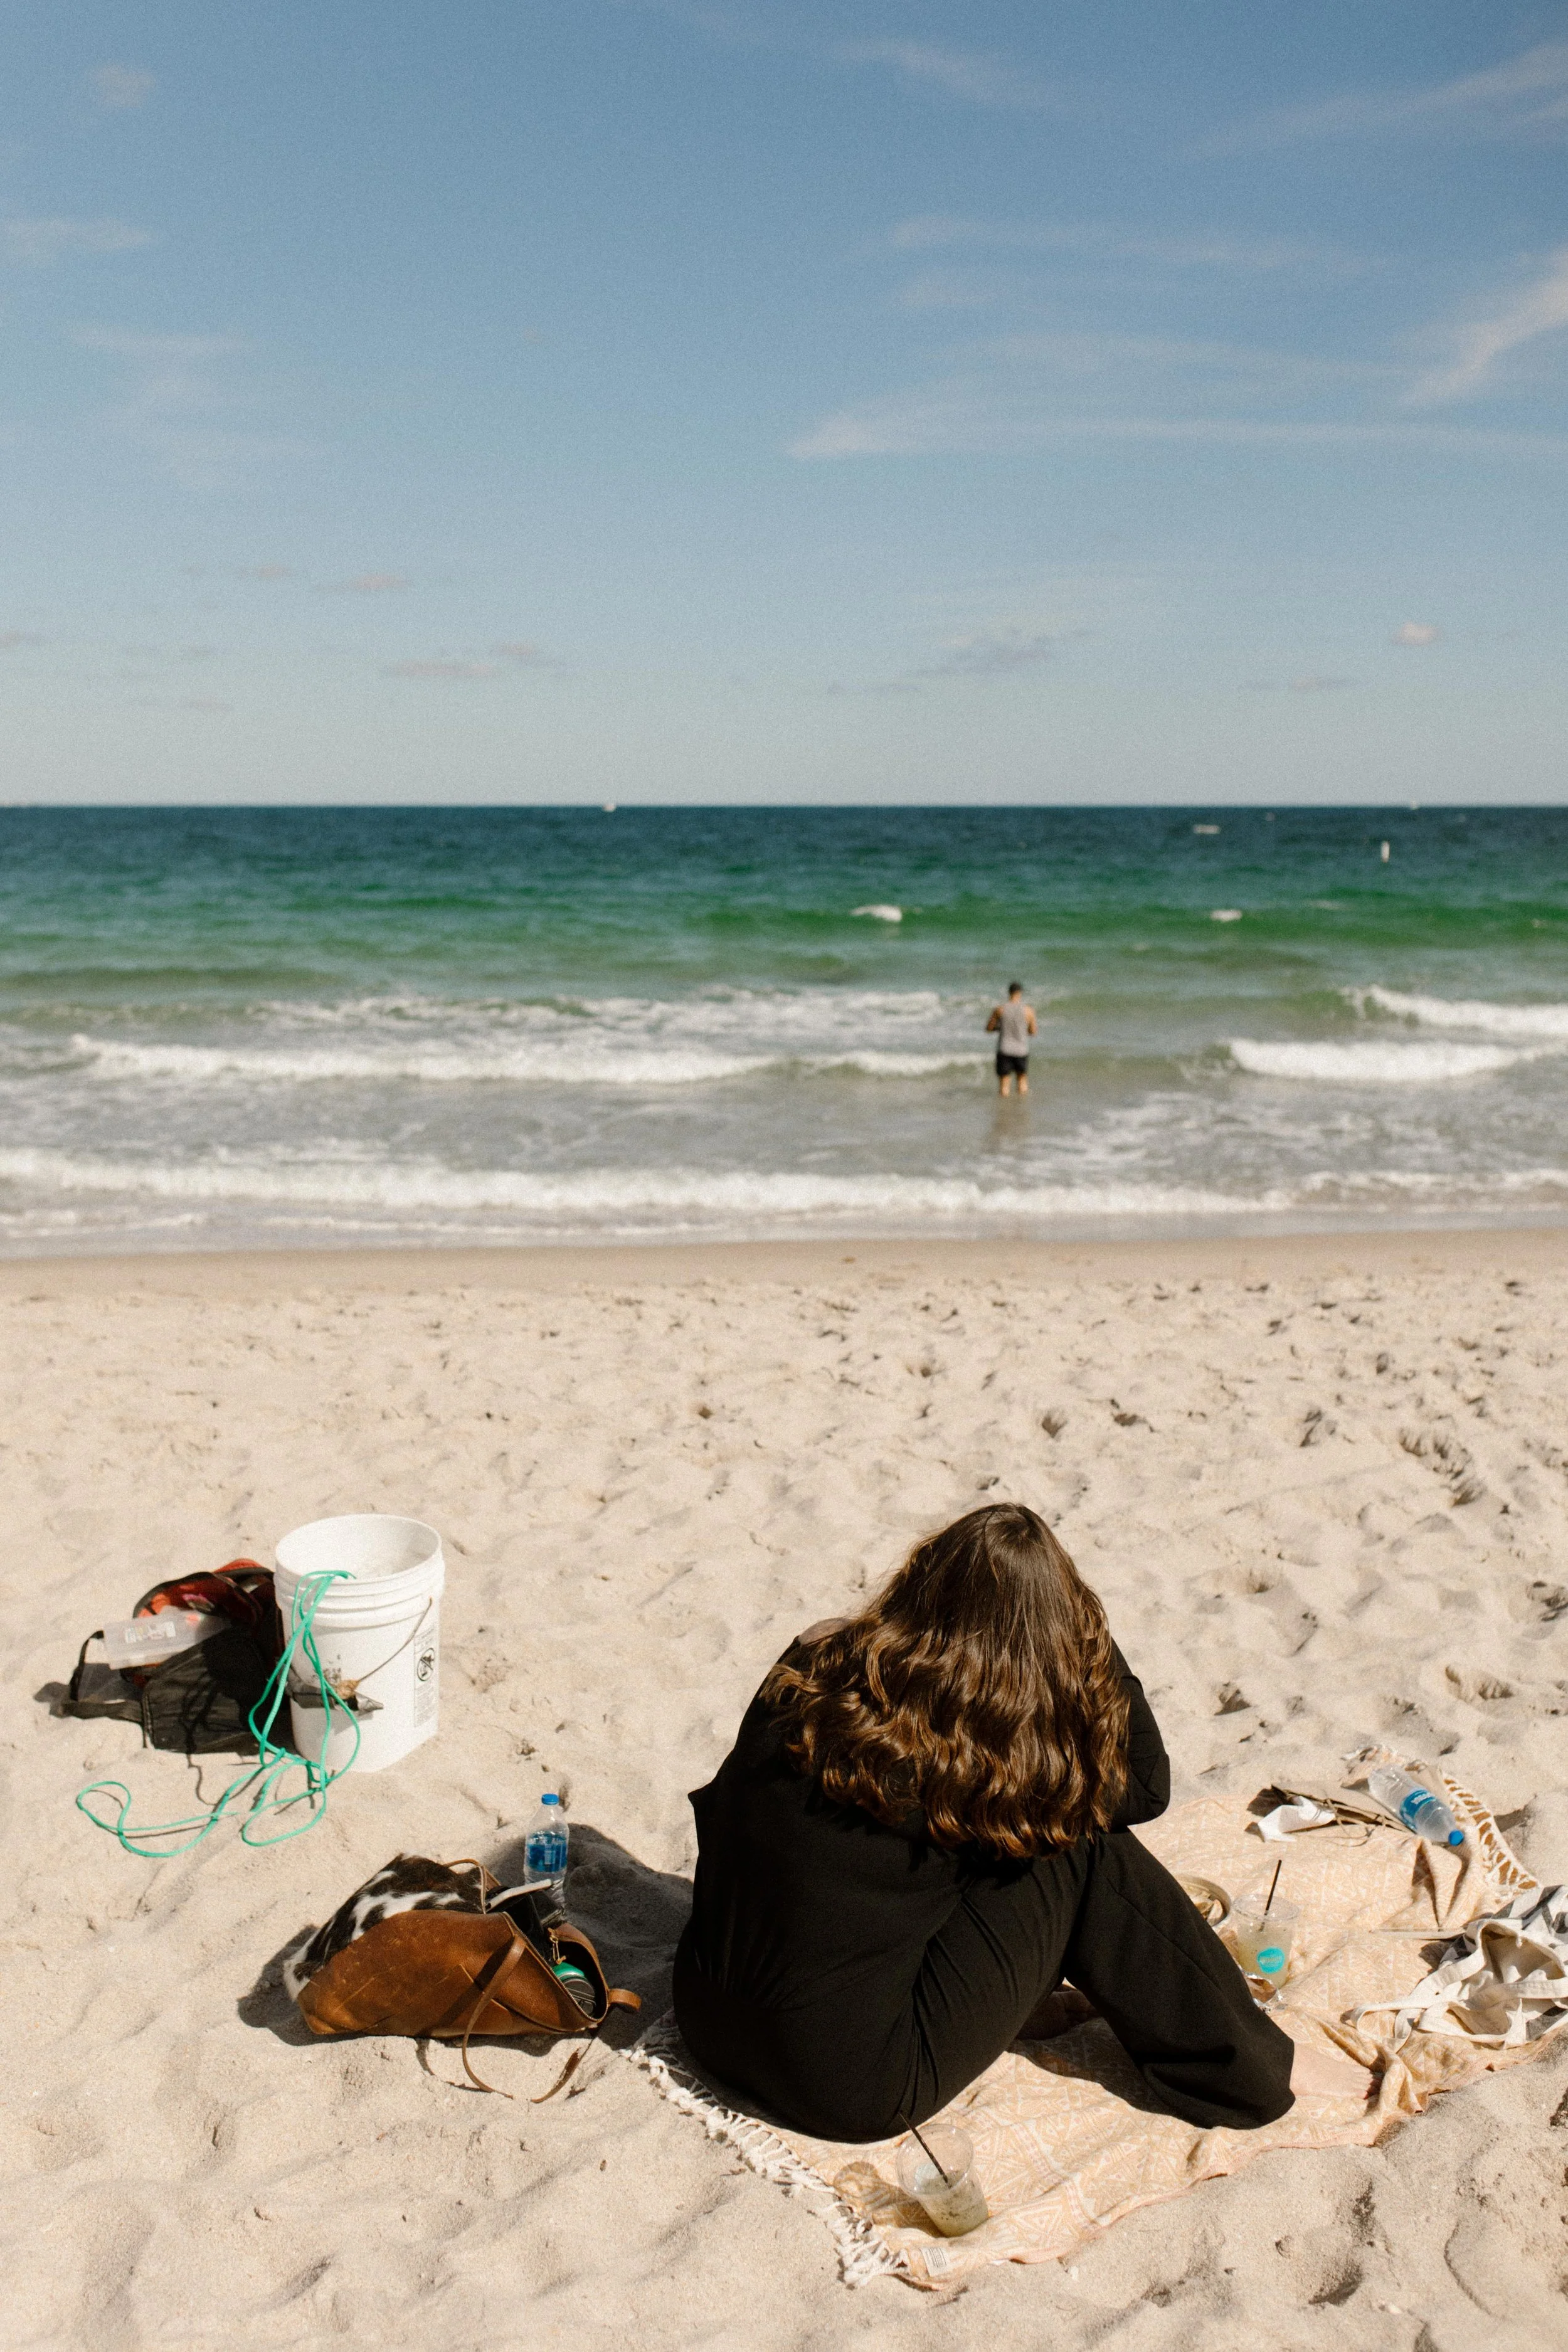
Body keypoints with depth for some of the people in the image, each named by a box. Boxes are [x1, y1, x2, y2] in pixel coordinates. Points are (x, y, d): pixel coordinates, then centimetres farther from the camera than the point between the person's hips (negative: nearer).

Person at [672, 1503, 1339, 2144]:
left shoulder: (810, 1668, -6)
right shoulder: (984, 1749, -18)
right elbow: (1145, 1787, 1)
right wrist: (1091, 1638, 0)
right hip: (850, 2089, -6)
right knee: (1087, 1857, 1)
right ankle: (1250, 2073, 15)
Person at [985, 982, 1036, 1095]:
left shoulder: (999, 1010, -6)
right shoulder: (1029, 1010, -6)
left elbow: (988, 1029, 3)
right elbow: (1033, 1032, 5)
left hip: (1004, 1051, -1)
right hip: (1022, 1051, 1)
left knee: (1005, 1083, 4)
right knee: (1022, 1079, 20)